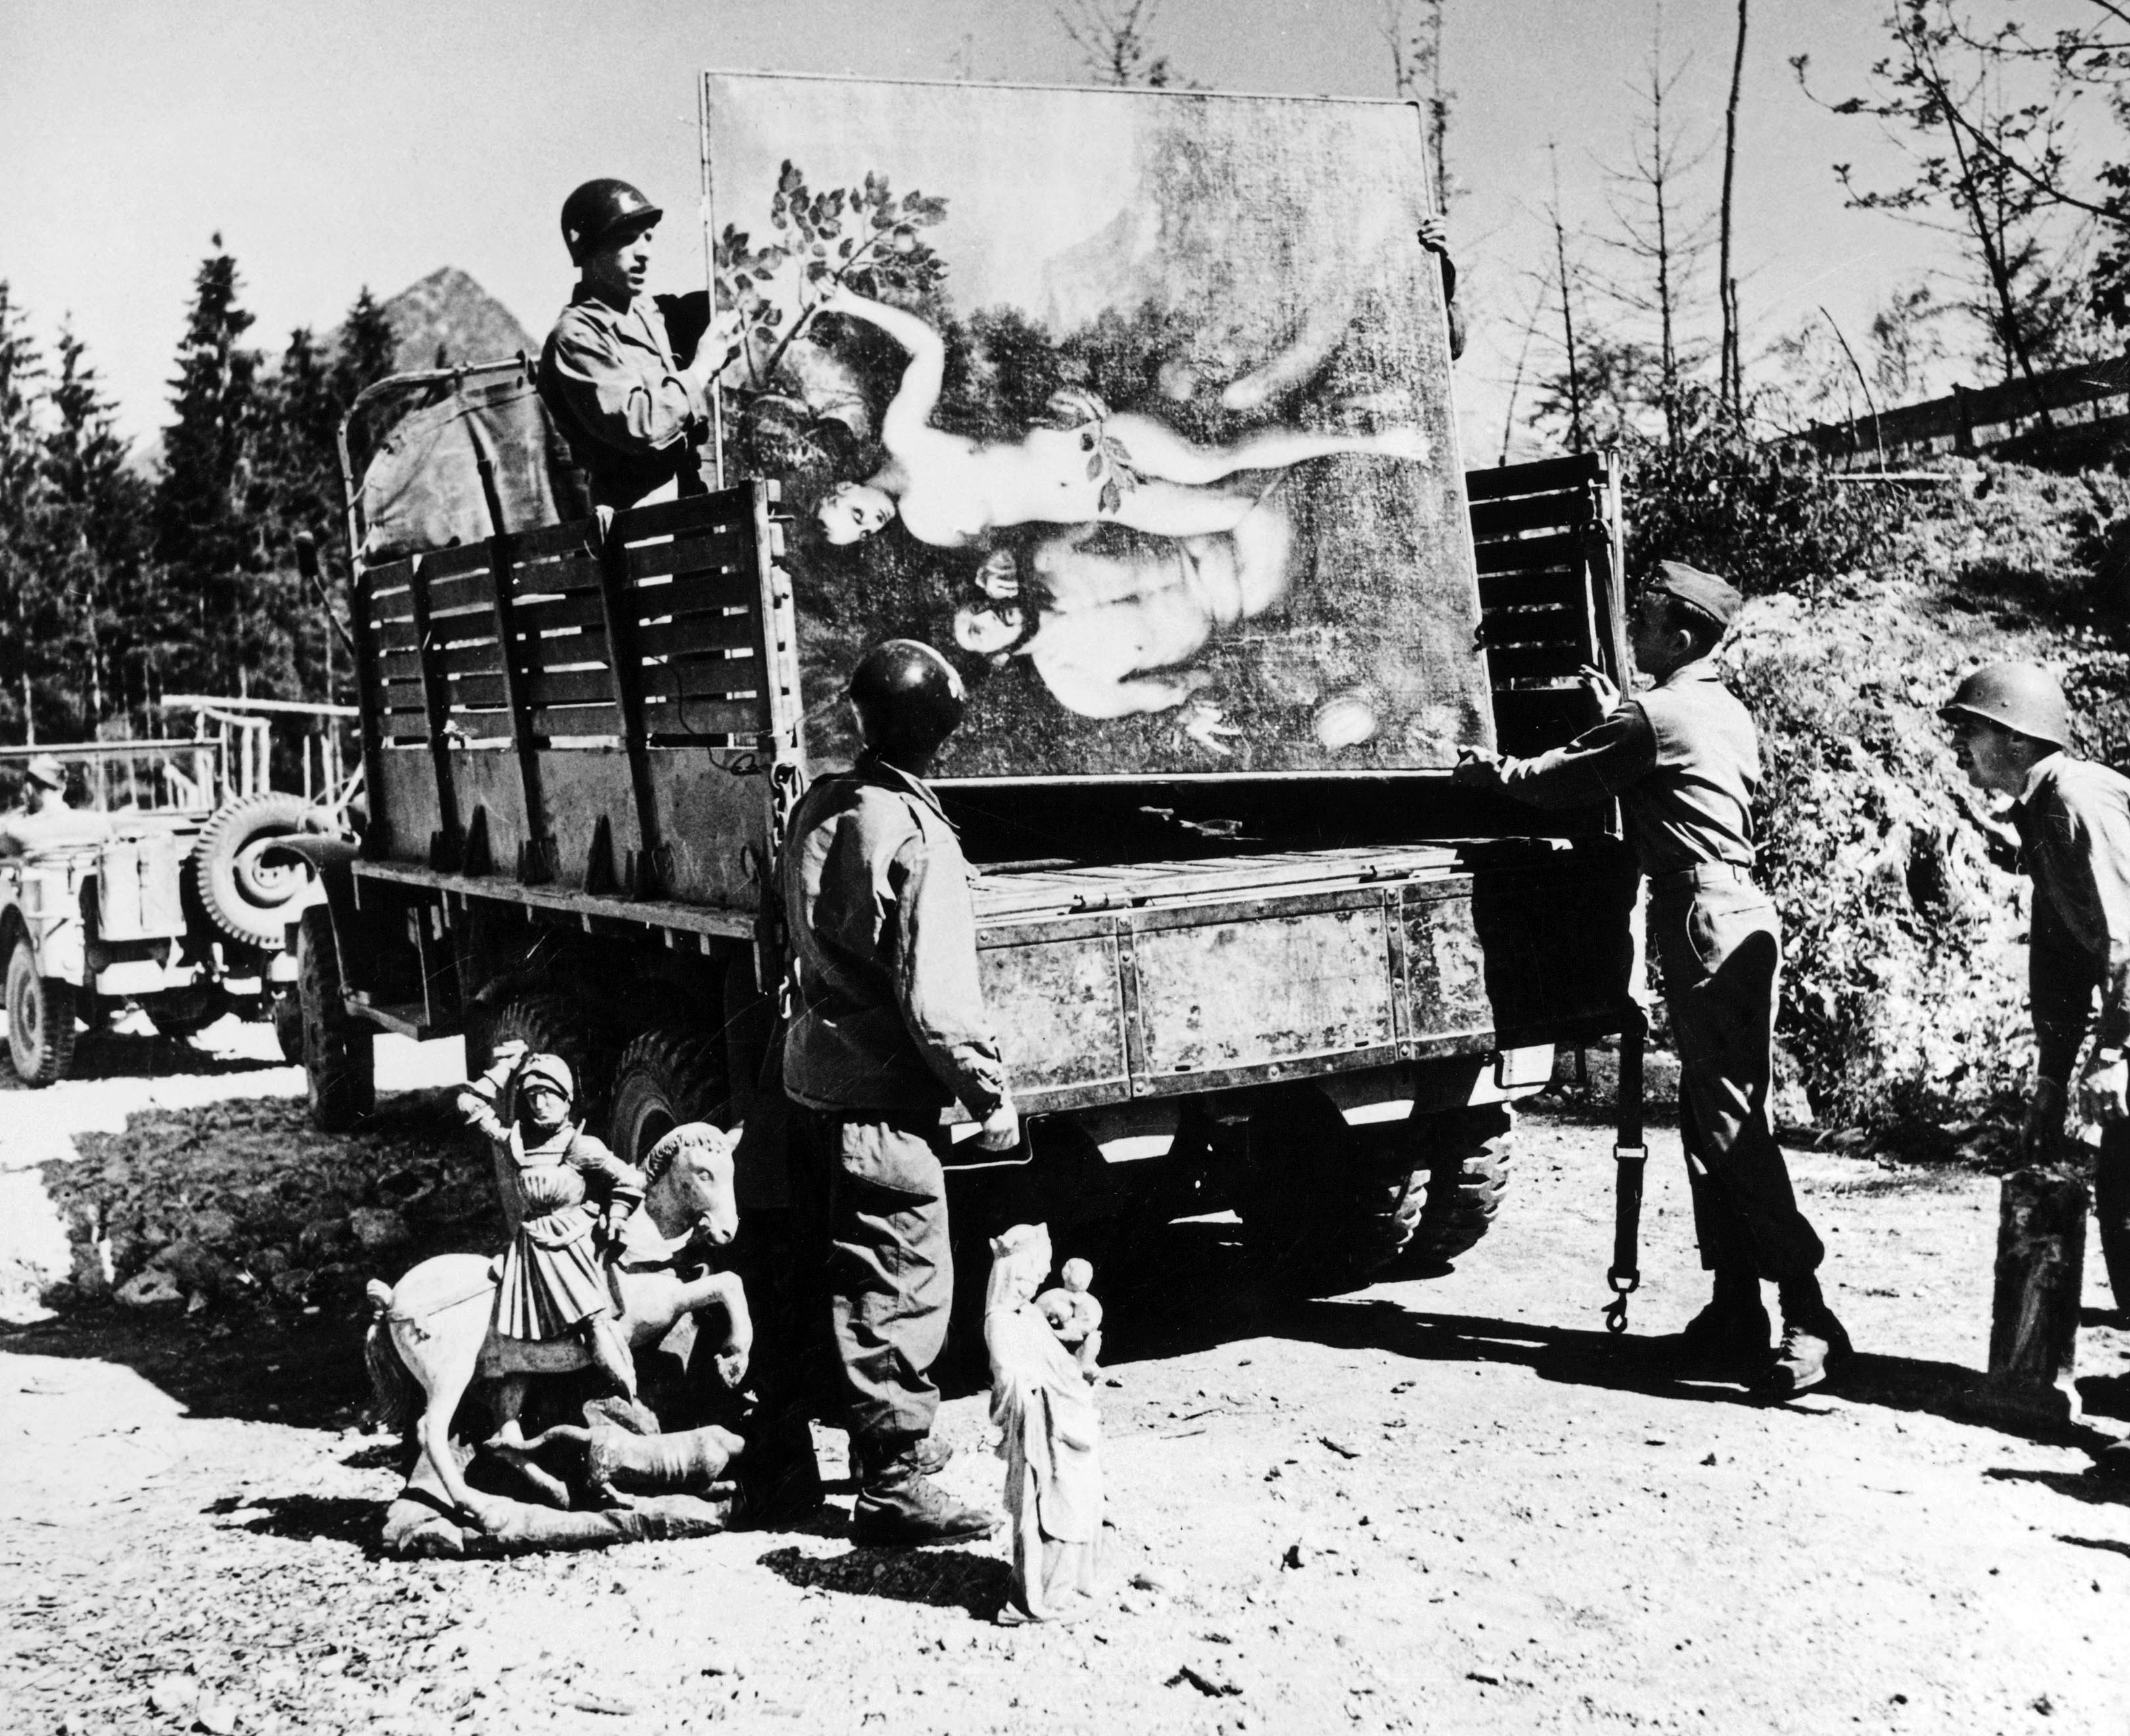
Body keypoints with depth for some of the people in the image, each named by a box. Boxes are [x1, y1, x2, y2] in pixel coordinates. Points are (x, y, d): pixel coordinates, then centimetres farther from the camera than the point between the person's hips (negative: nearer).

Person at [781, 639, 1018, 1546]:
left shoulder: (819, 806, 6)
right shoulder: (916, 839, -19)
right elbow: (937, 997, -19)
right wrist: (989, 1094, -10)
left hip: (811, 1080, 8)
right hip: (881, 1100, -8)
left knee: (834, 1278, 20)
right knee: (901, 1293, 0)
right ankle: (894, 1491, 7)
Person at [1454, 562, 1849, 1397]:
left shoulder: (1655, 715, -9)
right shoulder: (1726, 712, 19)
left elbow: (1559, 782, -3)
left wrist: (1490, 766, 16)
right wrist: (1618, 715, 35)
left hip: (1704, 919, -10)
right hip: (1737, 912, 10)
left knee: (1732, 1125, -11)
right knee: (1712, 1122, 10)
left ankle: (1809, 1317, -14)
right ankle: (1735, 1312, 12)